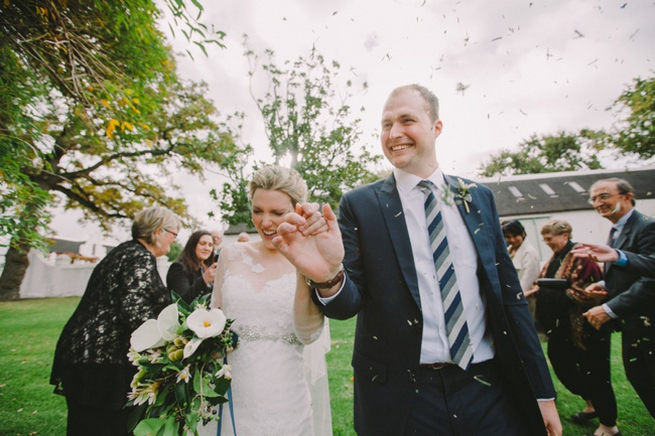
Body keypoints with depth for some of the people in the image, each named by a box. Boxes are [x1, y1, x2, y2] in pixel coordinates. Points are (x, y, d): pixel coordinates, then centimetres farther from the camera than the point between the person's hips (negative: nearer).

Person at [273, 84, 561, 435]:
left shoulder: (479, 197, 3)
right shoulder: (360, 205, -6)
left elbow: (509, 294, 6)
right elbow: (350, 300, -10)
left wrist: (542, 390, 8)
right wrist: (329, 277, -33)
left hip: (489, 389, 3)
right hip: (405, 398, -2)